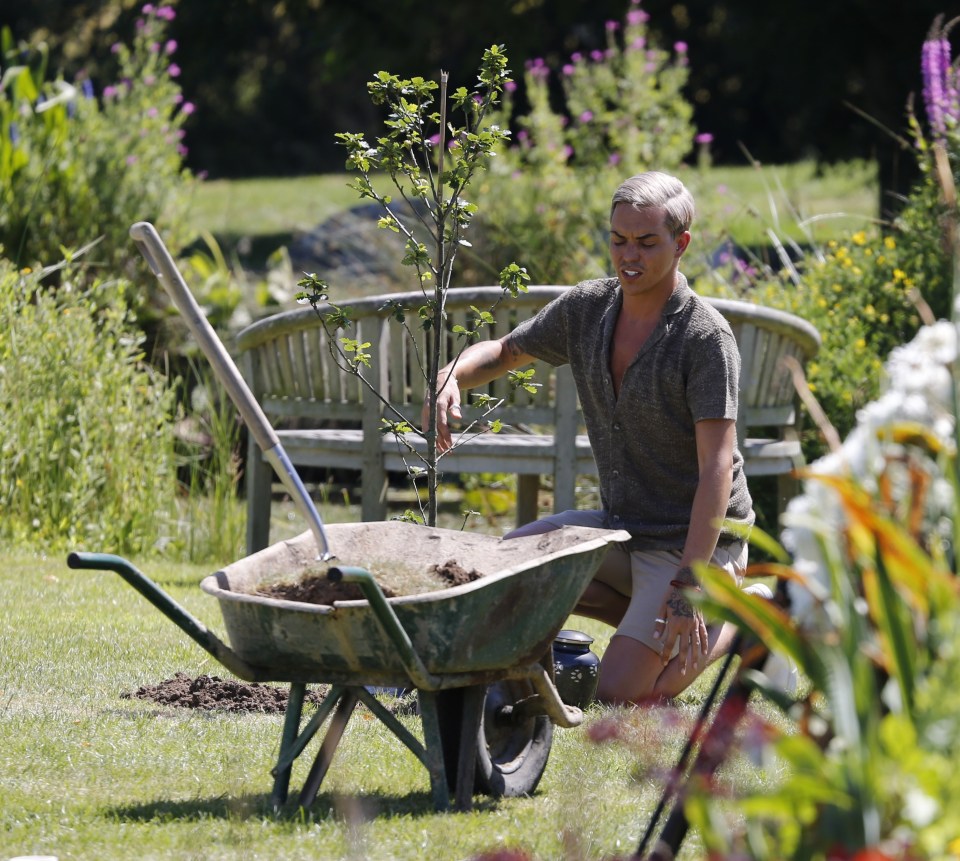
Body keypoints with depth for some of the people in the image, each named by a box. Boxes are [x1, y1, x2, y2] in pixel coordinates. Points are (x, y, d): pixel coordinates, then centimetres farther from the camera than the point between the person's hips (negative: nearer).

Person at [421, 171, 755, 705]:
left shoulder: (705, 337, -22)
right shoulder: (588, 309, -1)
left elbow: (717, 465, -26)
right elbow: (502, 353, 13)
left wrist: (687, 584, -34)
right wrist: (451, 376, -13)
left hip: (695, 540, -7)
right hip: (622, 525, 8)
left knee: (621, 696, -16)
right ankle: (658, 630, 5)